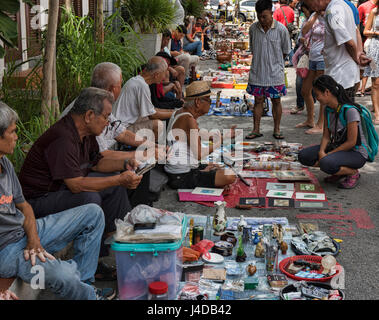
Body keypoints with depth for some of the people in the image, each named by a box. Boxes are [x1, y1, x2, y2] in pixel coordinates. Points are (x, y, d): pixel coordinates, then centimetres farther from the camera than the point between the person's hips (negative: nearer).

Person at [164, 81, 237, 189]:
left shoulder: (179, 112, 10)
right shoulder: (189, 120, -21)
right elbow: (199, 154, -21)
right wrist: (222, 140, -13)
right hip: (182, 177, -10)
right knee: (229, 176, -22)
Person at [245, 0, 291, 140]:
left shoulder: (281, 29, -9)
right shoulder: (253, 28, -2)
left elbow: (286, 51, 3)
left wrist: (275, 63, 8)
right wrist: (260, 61, 7)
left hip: (275, 73, -2)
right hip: (257, 72, 2)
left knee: (276, 101, 6)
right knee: (258, 100, 7)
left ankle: (277, 130, 18)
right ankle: (256, 130, 16)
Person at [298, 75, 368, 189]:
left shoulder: (350, 111, -24)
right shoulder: (328, 109, 2)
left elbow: (351, 142, -22)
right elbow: (326, 136, 1)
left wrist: (328, 154, -20)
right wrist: (321, 152, -19)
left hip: (356, 153, -8)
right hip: (336, 147, 8)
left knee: (326, 163, -35)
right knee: (303, 156, -10)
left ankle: (353, 173, -5)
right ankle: (339, 172, 5)